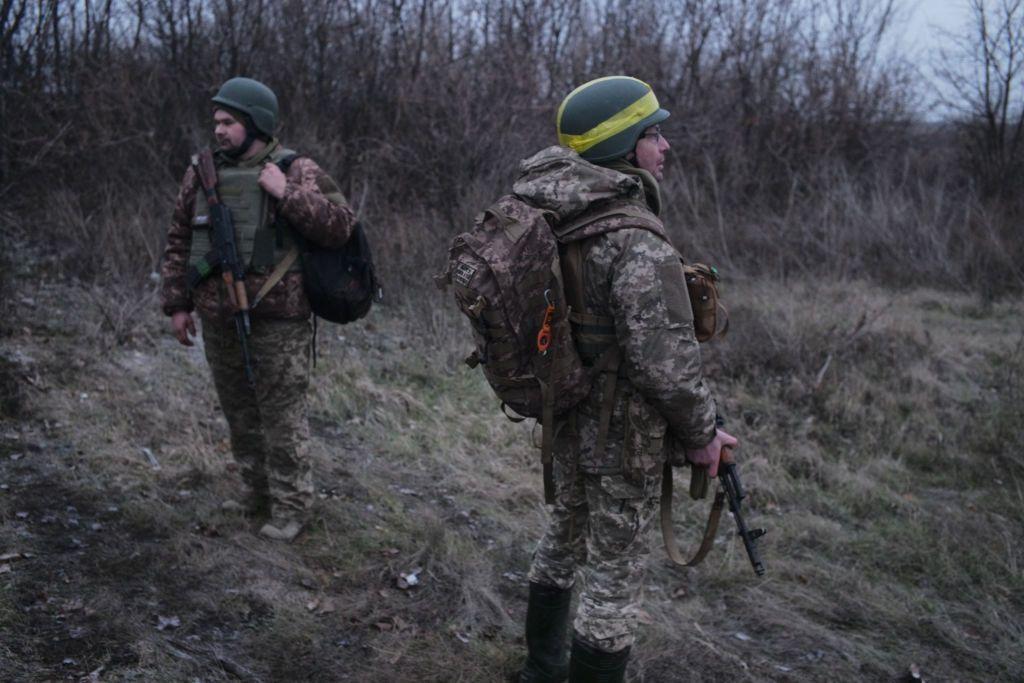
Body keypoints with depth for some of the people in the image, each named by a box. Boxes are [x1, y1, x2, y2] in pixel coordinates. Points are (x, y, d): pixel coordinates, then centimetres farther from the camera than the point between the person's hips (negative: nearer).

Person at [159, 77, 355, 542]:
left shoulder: (297, 172, -6)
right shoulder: (201, 174, 8)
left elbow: (341, 226, -15)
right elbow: (179, 242, 13)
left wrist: (287, 194, -21)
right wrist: (177, 304, 10)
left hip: (277, 322, -5)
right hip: (219, 321, 6)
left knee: (282, 416, 0)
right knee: (239, 414, 17)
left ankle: (291, 506, 13)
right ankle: (257, 494, 33)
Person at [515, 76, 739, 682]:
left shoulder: (556, 220, -2)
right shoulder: (639, 244, -26)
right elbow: (667, 362, -26)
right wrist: (703, 433, -12)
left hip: (568, 416, 9)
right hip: (623, 433, -9)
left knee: (566, 533, 25)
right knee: (615, 573, 6)